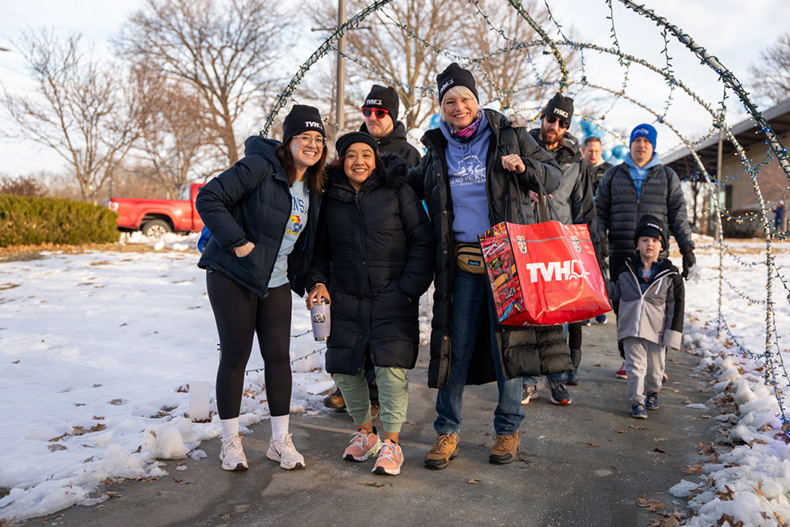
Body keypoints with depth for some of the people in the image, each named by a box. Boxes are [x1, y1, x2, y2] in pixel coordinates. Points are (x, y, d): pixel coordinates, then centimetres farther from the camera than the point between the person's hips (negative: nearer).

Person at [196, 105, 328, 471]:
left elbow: (307, 241, 19)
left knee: (278, 355, 3)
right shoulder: (258, 167, -14)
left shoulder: (314, 188, 9)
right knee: (235, 356, 1)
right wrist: (237, 242, -20)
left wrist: (310, 281, 8)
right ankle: (230, 441, 16)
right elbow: (208, 199, -18)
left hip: (276, 283, 6)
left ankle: (280, 440, 15)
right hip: (233, 276, -6)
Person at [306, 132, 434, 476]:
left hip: (392, 298, -3)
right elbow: (321, 248, 17)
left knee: (391, 367, -12)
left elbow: (423, 241, -1)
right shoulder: (331, 199, 8)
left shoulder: (397, 191, 0)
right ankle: (364, 431, 26)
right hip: (346, 300, 3)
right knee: (344, 369, 2)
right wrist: (318, 281, 0)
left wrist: (410, 288, -8)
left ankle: (391, 442, 4)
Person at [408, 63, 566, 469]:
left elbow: (554, 176, 5)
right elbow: (413, 185, 29)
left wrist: (524, 168, -15)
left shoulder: (509, 137, 4)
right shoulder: (437, 150, 13)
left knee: (509, 341, 3)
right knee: (455, 346, 3)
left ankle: (508, 429, 21)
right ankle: (447, 432, 16)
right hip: (459, 261, 2)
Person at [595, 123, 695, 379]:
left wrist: (687, 247, 4)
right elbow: (600, 212, 13)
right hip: (620, 253, 1)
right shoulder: (613, 175, 13)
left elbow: (678, 215, 11)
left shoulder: (667, 176, 13)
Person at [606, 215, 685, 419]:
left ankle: (653, 392, 41)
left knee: (655, 367, 15)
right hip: (631, 328, 0)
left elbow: (677, 305, -2)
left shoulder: (670, 275, -3)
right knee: (635, 365, -1)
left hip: (656, 330, 0)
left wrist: (673, 333, -7)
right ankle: (637, 401, 9)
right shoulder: (627, 270, 3)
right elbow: (616, 291, 17)